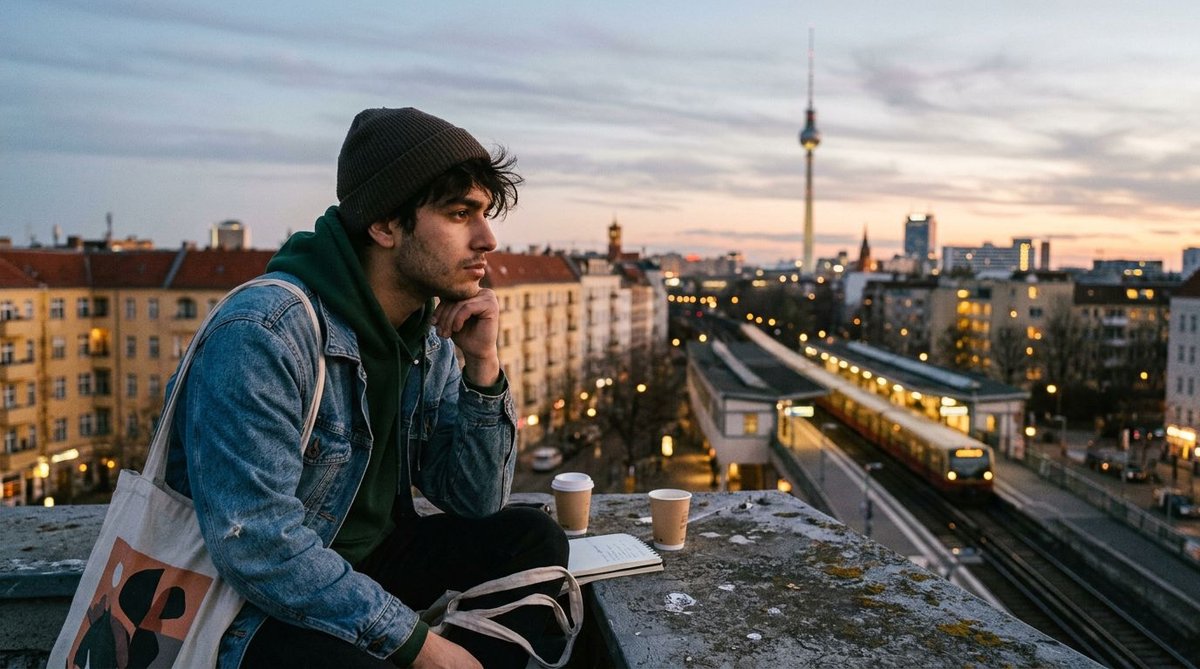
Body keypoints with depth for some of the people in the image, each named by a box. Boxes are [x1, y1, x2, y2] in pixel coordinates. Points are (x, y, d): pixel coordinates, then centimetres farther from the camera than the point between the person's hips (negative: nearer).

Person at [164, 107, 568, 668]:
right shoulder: (260, 333, -24)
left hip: (362, 562, 8)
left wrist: (481, 364, -12)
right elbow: (256, 548, -28)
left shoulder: (430, 333, 0)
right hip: (252, 610, -7)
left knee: (534, 540, -4)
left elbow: (475, 503, 1)